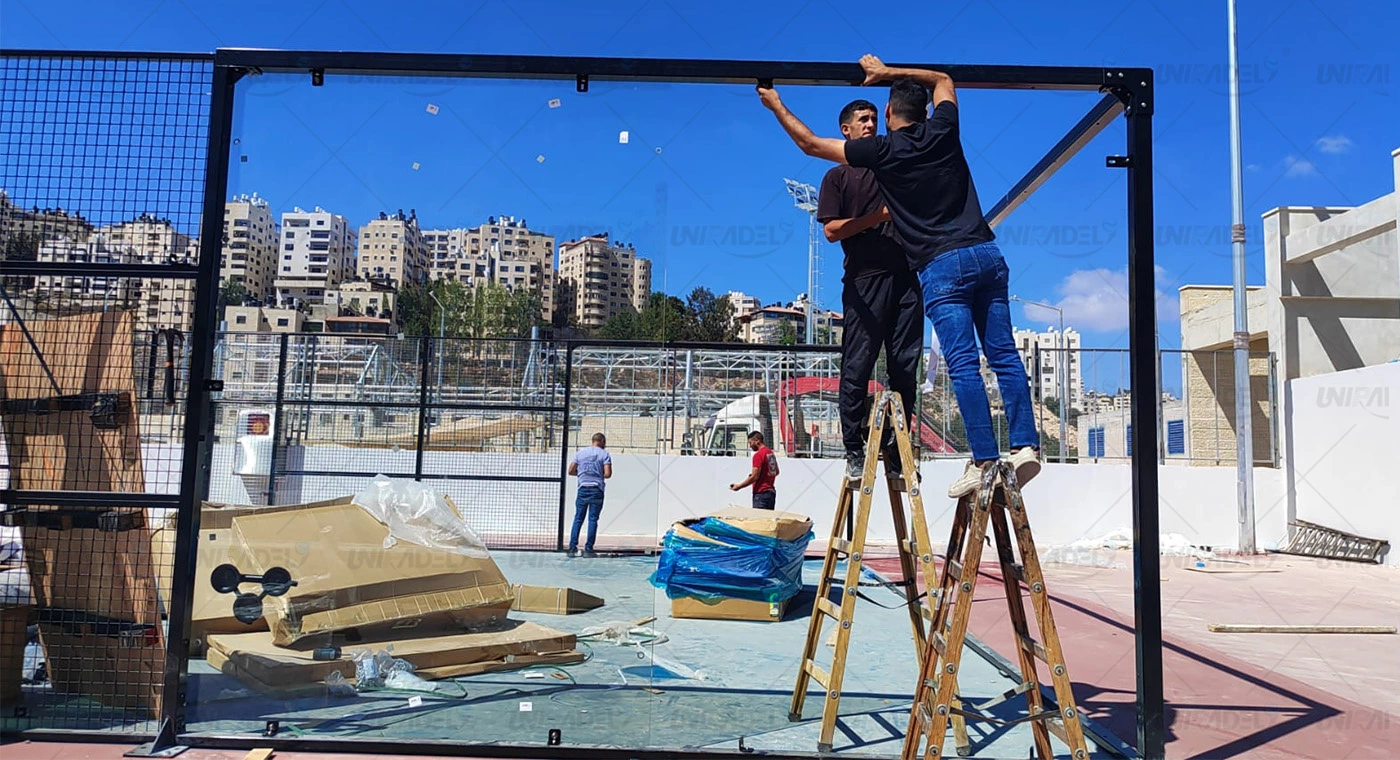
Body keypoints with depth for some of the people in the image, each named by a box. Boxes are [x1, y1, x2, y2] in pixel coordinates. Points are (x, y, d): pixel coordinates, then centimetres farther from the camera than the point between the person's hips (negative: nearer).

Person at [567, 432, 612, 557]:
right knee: (593, 519, 2)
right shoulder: (604, 454, 0)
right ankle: (588, 549, 0)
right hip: (597, 490, -2)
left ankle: (572, 548, 2)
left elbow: (571, 471, 6)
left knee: (578, 519, 8)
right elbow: (608, 474, -9)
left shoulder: (579, 453, 9)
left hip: (583, 489, 2)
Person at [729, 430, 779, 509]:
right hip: (771, 491, 9)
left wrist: (739, 486, -12)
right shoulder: (771, 453, 13)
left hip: (761, 493, -9)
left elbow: (754, 477, -19)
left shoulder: (758, 455, -15)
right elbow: (776, 472, 23)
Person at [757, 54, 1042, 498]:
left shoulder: (880, 150, 2)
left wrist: (775, 105, 26)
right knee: (1003, 354, 5)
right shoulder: (942, 132, 12)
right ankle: (1025, 445, 1)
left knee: (963, 364, -8)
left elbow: (809, 143, 12)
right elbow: (943, 80, 35)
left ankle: (985, 459, -10)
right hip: (986, 253, 5)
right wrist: (887, 72, 37)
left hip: (940, 266, -5)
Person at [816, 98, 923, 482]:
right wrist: (878, 216, -10)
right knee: (857, 367, -6)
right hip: (864, 279, -4)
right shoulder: (837, 176, 12)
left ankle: (896, 451, 6)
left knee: (905, 366, 0)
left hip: (905, 274, 4)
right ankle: (854, 452, 2)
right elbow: (832, 230, 1)